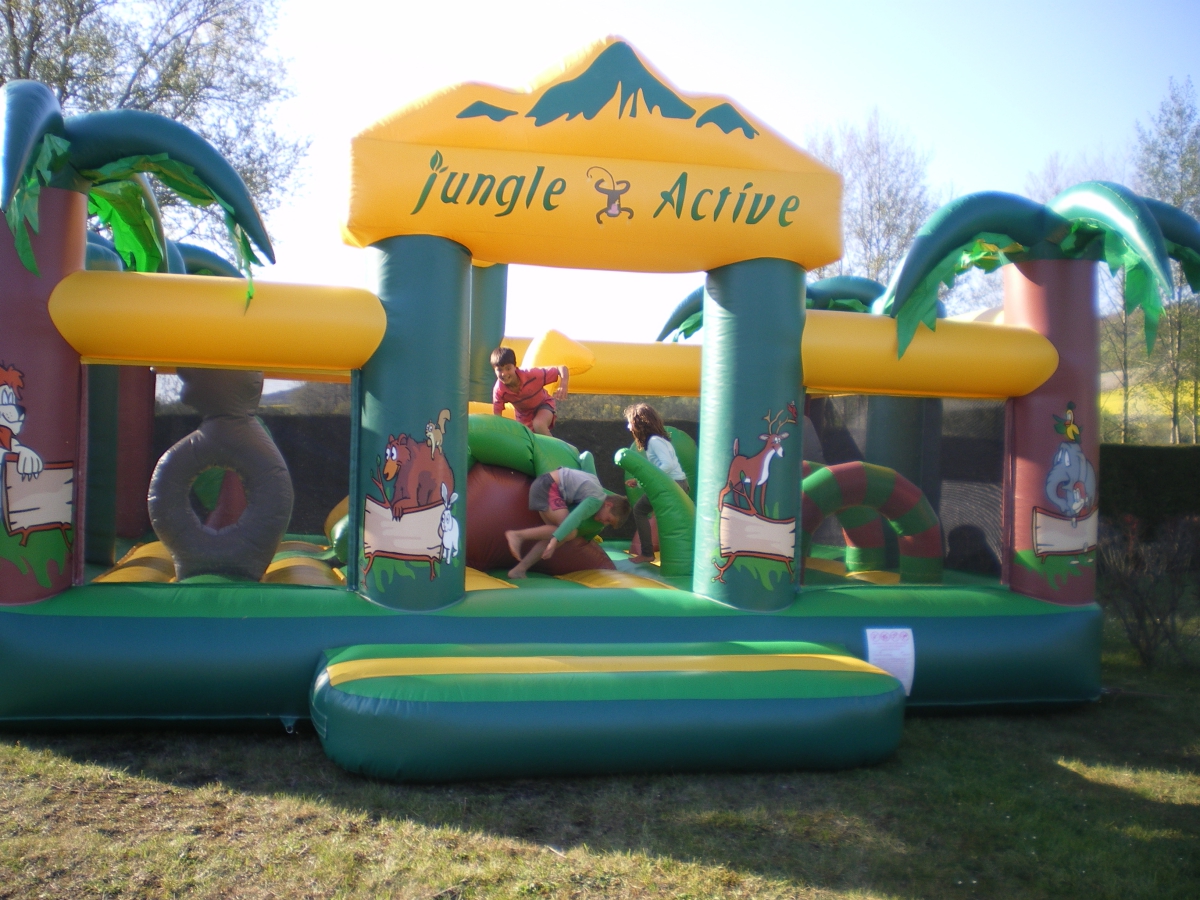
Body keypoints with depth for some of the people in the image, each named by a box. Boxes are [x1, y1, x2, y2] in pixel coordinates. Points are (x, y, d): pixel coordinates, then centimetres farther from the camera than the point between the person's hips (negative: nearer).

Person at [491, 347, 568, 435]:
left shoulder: (531, 375, -36)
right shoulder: (499, 390, -26)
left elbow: (562, 368, -34)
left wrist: (563, 385, -53)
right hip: (524, 416, 4)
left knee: (538, 425, -36)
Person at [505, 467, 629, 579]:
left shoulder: (597, 486, 14)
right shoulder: (596, 500, -13)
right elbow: (575, 517, -28)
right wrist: (555, 541, -36)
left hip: (544, 486, 10)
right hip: (547, 487, -10)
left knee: (552, 534, 0)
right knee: (569, 533, -17)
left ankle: (519, 570, -6)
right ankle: (518, 535, -19)